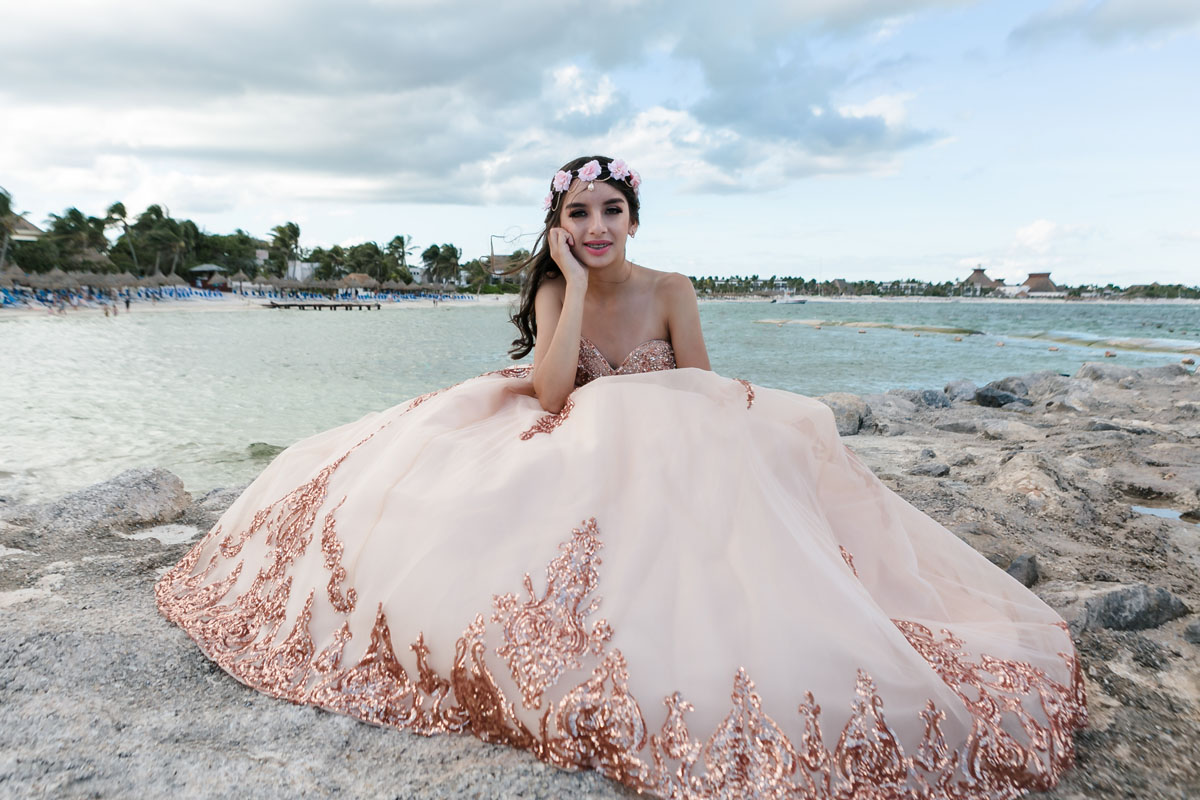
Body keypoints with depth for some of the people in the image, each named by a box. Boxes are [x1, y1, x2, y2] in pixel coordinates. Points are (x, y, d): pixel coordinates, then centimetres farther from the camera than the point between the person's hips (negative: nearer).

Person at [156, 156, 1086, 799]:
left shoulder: (672, 291, -7)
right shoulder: (554, 294, -1)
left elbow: (704, 404, -4)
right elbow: (552, 394, -20)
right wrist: (575, 284, -19)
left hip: (666, 469, -2)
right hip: (578, 462, 2)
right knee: (424, 448, -15)